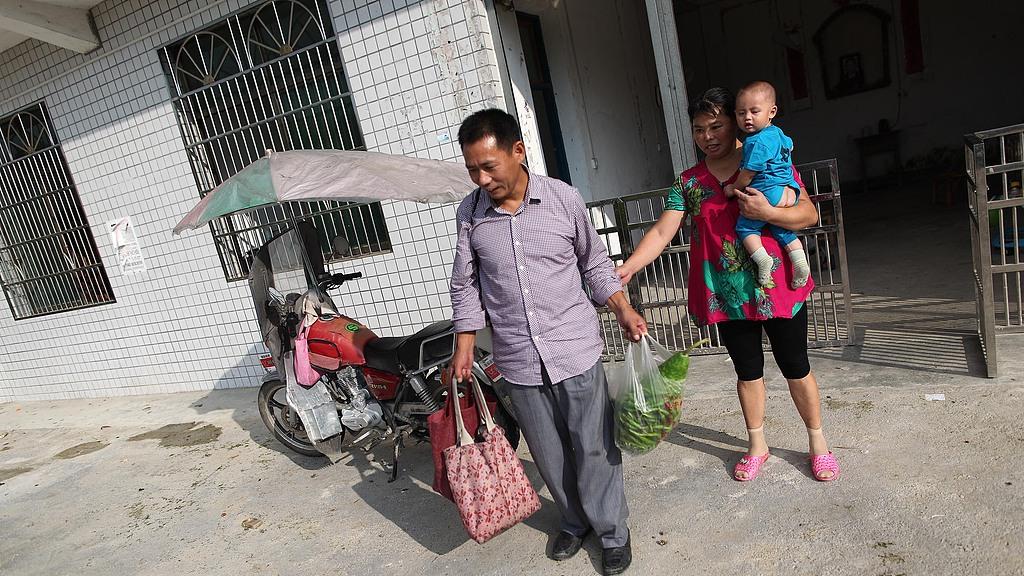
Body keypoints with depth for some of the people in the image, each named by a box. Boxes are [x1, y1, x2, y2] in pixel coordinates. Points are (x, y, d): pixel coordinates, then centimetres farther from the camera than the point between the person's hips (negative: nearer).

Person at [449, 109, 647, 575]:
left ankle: (612, 532, 30)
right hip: (518, 361, 2)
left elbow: (595, 264, 7)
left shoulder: (564, 198, -6)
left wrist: (623, 310, -4)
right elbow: (466, 285, 7)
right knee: (549, 454, 15)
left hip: (575, 350, -1)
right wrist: (464, 347, 5)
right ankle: (575, 521, 40)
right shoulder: (469, 214, -2)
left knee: (594, 449, 7)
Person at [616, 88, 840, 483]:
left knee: (796, 367, 11)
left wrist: (766, 212, -24)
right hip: (726, 294, 2)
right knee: (747, 371, 16)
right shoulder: (688, 183, 3)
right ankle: (757, 446, 35)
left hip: (775, 286, -2)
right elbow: (662, 232, -6)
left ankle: (818, 443, 33)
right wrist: (627, 268, -19)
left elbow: (809, 214, -5)